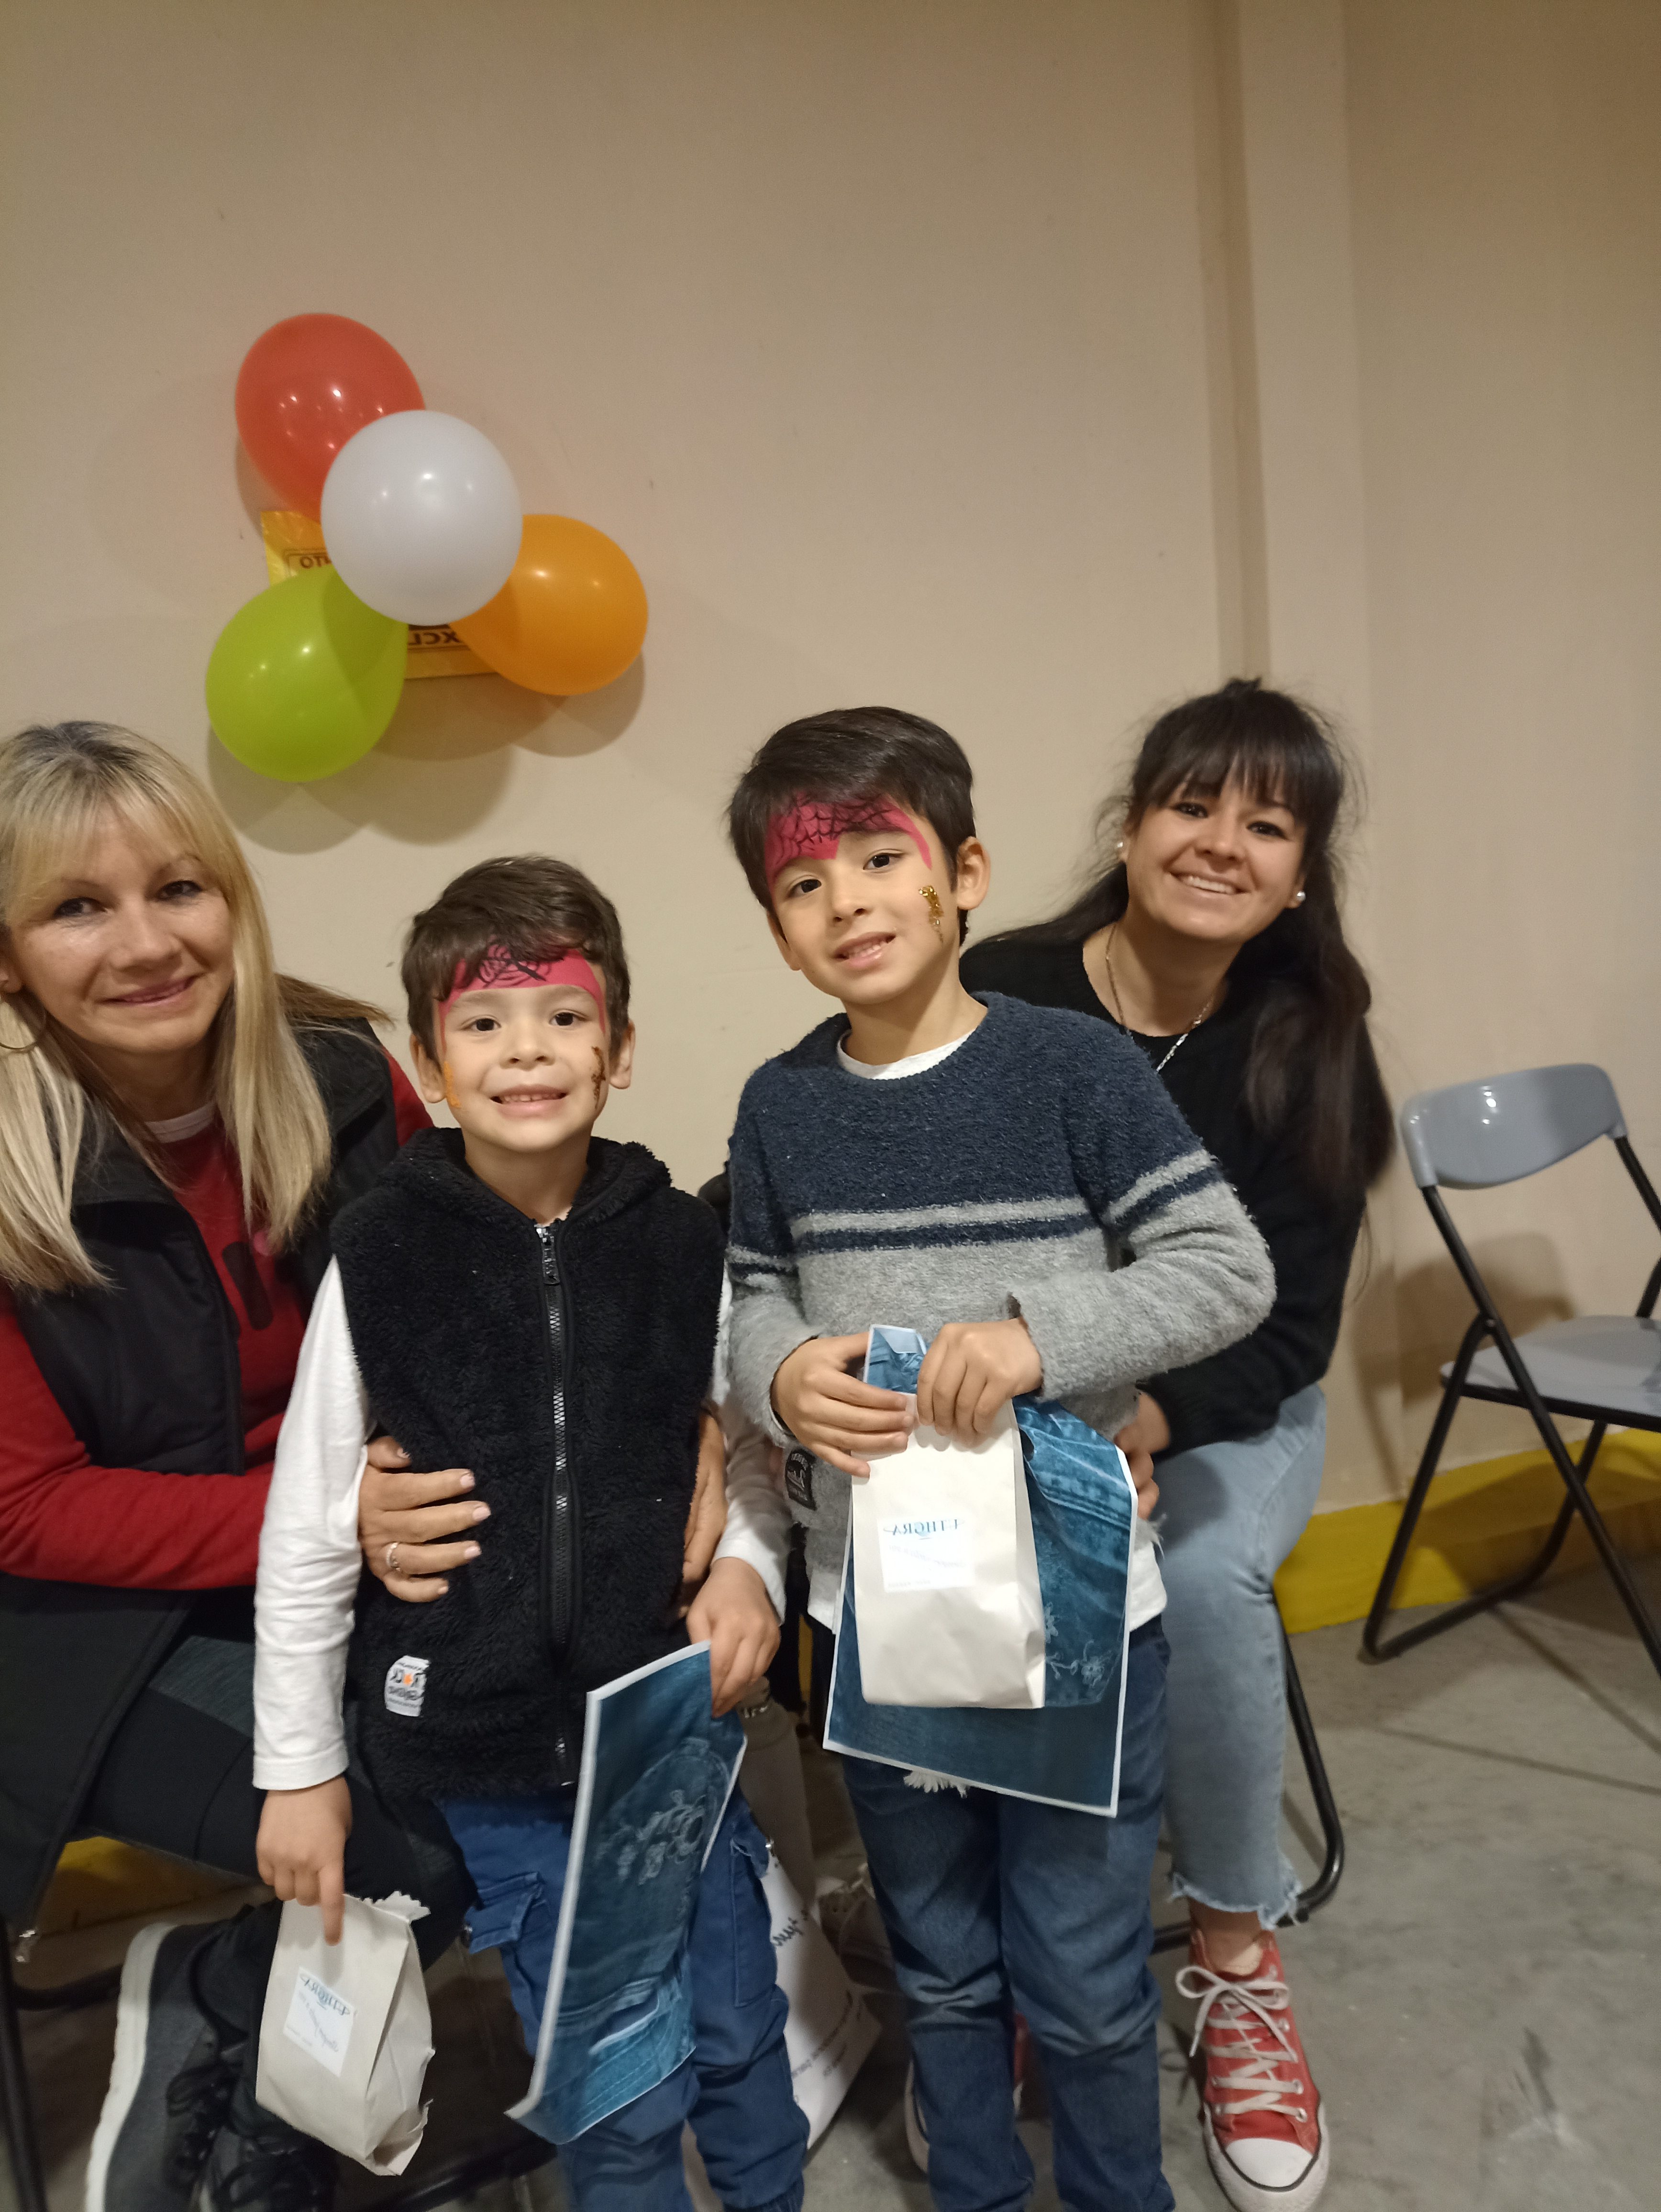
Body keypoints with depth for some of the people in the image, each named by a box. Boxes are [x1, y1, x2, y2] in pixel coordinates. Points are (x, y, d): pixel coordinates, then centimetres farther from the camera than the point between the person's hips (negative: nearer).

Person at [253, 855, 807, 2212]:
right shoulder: (380, 1259, -10)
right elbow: (307, 1538, -3)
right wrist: (300, 1770, 3)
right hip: (488, 1745, -1)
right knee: (620, 2081, 9)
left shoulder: (683, 1243, -7)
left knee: (738, 2028, 19)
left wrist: (749, 1566, -12)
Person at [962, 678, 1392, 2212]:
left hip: (1227, 1410, 1)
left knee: (1206, 1576, -30)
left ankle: (1239, 1956, -3)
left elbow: (1288, 1331, -10)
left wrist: (1147, 1425, -28)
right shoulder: (1002, 998, -14)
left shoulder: (1308, 1045, -8)